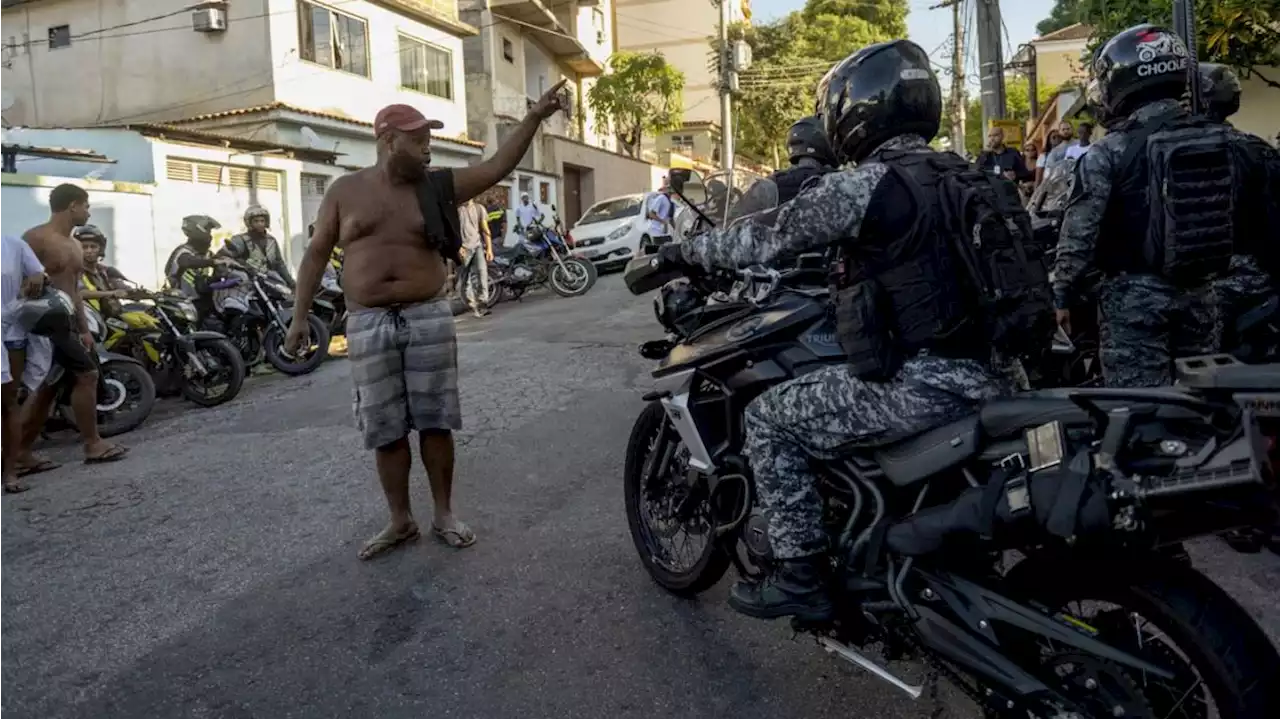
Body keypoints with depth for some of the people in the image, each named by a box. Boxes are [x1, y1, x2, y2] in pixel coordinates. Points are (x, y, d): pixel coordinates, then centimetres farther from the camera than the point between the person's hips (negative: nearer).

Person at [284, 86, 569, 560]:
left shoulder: (437, 187, 6)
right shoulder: (345, 191, 6)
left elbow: (498, 167, -2)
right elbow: (317, 253, 9)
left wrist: (533, 118, -11)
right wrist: (300, 316, 5)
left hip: (428, 318, 0)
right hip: (369, 325, 0)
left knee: (435, 422, 4)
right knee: (385, 431, 5)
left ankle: (444, 515, 18)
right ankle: (401, 521, 18)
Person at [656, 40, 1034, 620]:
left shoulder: (864, 184, -12)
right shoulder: (962, 177, 14)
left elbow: (767, 235, -6)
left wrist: (686, 252, 8)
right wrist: (832, 272, 40)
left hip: (917, 385, -9)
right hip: (980, 372, 9)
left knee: (768, 419, 2)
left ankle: (801, 576, 6)